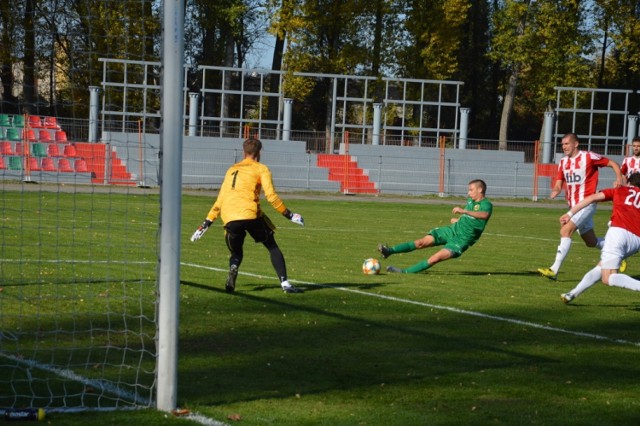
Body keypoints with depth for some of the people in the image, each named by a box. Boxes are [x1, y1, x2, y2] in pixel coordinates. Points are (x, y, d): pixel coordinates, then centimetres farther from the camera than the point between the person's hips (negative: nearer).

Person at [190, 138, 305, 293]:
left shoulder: (231, 170, 27)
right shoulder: (261, 169, 13)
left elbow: (220, 200, 27)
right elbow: (271, 196, 1)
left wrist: (207, 223, 33)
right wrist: (289, 215, 8)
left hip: (229, 219, 3)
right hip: (251, 214, -3)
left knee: (236, 253, 21)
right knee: (272, 247, 13)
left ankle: (233, 269, -14)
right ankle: (285, 283, -1)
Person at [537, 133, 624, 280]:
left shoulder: (589, 157, -10)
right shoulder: (563, 162, 9)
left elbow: (613, 164, -4)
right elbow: (558, 185, 10)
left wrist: (619, 179, -22)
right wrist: (555, 192, -13)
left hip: (586, 205, -8)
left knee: (566, 230, -23)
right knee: (591, 242, 15)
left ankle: (554, 270, -27)